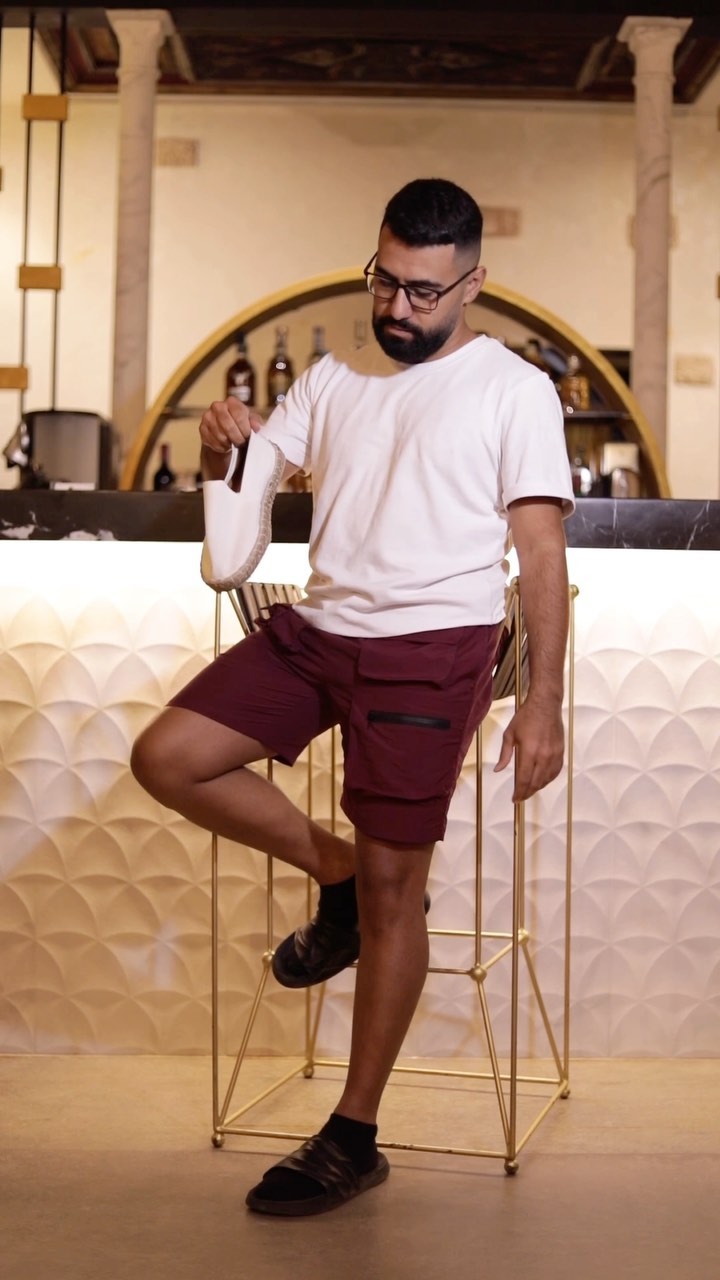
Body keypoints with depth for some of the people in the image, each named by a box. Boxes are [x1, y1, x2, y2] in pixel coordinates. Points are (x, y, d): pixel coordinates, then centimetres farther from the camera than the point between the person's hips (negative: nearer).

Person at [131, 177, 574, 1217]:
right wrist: (222, 443, -10)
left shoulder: (514, 390, 1)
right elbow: (248, 476, 15)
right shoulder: (336, 377, 16)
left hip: (429, 649, -6)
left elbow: (542, 555, -4)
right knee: (166, 758, -5)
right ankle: (337, 874, 14)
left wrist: (544, 703, -10)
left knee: (393, 891, -4)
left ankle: (353, 1142, 8)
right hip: (316, 626, 6)